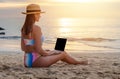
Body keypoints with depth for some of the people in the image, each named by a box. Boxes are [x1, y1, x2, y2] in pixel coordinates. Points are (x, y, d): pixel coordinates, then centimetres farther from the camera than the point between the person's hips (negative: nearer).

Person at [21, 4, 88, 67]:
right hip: (35, 61, -9)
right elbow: (38, 49, -23)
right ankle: (78, 62, 42)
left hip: (27, 61, 9)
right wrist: (47, 53, -2)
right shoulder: (36, 28, -20)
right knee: (63, 54, 12)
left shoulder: (24, 28, 6)